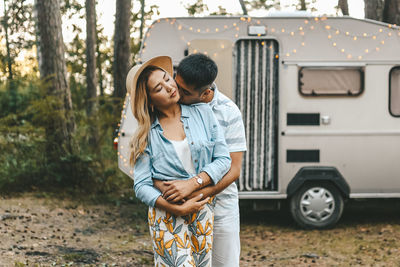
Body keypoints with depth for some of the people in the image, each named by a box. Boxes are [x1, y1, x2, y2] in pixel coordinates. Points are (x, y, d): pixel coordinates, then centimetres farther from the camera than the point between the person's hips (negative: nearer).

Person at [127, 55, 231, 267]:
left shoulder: (203, 113, 5)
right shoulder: (147, 135, 0)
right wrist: (178, 209, -15)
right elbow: (141, 186, -4)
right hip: (166, 214, -2)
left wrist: (193, 183, -13)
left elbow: (223, 159, 1)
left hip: (203, 210, 3)